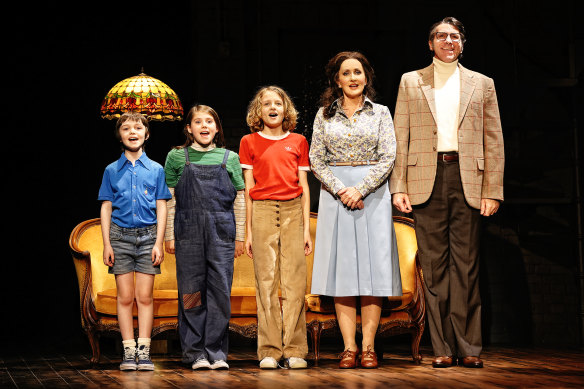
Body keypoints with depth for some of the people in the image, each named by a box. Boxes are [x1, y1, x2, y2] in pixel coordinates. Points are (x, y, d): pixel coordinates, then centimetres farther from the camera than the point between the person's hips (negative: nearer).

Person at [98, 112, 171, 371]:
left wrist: (158, 243, -2)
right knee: (125, 296, 0)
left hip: (148, 235, 0)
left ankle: (144, 350, 2)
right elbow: (106, 207, 8)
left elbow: (161, 208, 6)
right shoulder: (112, 171, 8)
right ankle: (129, 351, 4)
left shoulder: (156, 170, 8)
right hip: (120, 235, 0)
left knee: (145, 296, -2)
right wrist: (107, 244, 0)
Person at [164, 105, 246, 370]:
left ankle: (215, 351, 4)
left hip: (221, 231, 1)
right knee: (191, 291, 0)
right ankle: (195, 353, 7)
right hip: (188, 232, -1)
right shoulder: (177, 157, 8)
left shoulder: (229, 158, 11)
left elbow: (239, 199, 12)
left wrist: (239, 236, 8)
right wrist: (169, 235, 2)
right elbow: (169, 199, 8)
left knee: (220, 291, -3)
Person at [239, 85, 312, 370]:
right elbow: (248, 189, 8)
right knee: (266, 282, -4)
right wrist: (249, 231, 3)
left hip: (293, 210, 1)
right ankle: (269, 351, 0)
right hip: (263, 210, -1)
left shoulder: (298, 142, 13)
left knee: (294, 282, -4)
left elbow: (304, 187, 12)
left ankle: (294, 350, 0)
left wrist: (306, 228, 6)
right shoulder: (249, 142, 10)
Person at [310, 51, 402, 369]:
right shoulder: (325, 115, 9)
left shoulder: (381, 113, 7)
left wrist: (360, 189, -12)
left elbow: (388, 158, -1)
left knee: (373, 266, -4)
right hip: (335, 194, 1)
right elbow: (316, 160, 3)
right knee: (342, 267, -2)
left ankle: (368, 346, -2)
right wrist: (341, 190, -10)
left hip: (372, 194, 0)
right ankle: (349, 347, -1)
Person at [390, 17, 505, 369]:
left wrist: (492, 191, 0)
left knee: (466, 264, -1)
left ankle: (468, 347, 4)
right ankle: (443, 348, 4)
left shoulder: (482, 84, 13)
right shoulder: (411, 82, 13)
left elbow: (494, 142, 9)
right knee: (434, 265, 0)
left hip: (468, 181, 0)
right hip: (427, 180, 0)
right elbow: (400, 138, 9)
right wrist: (398, 188, 0)